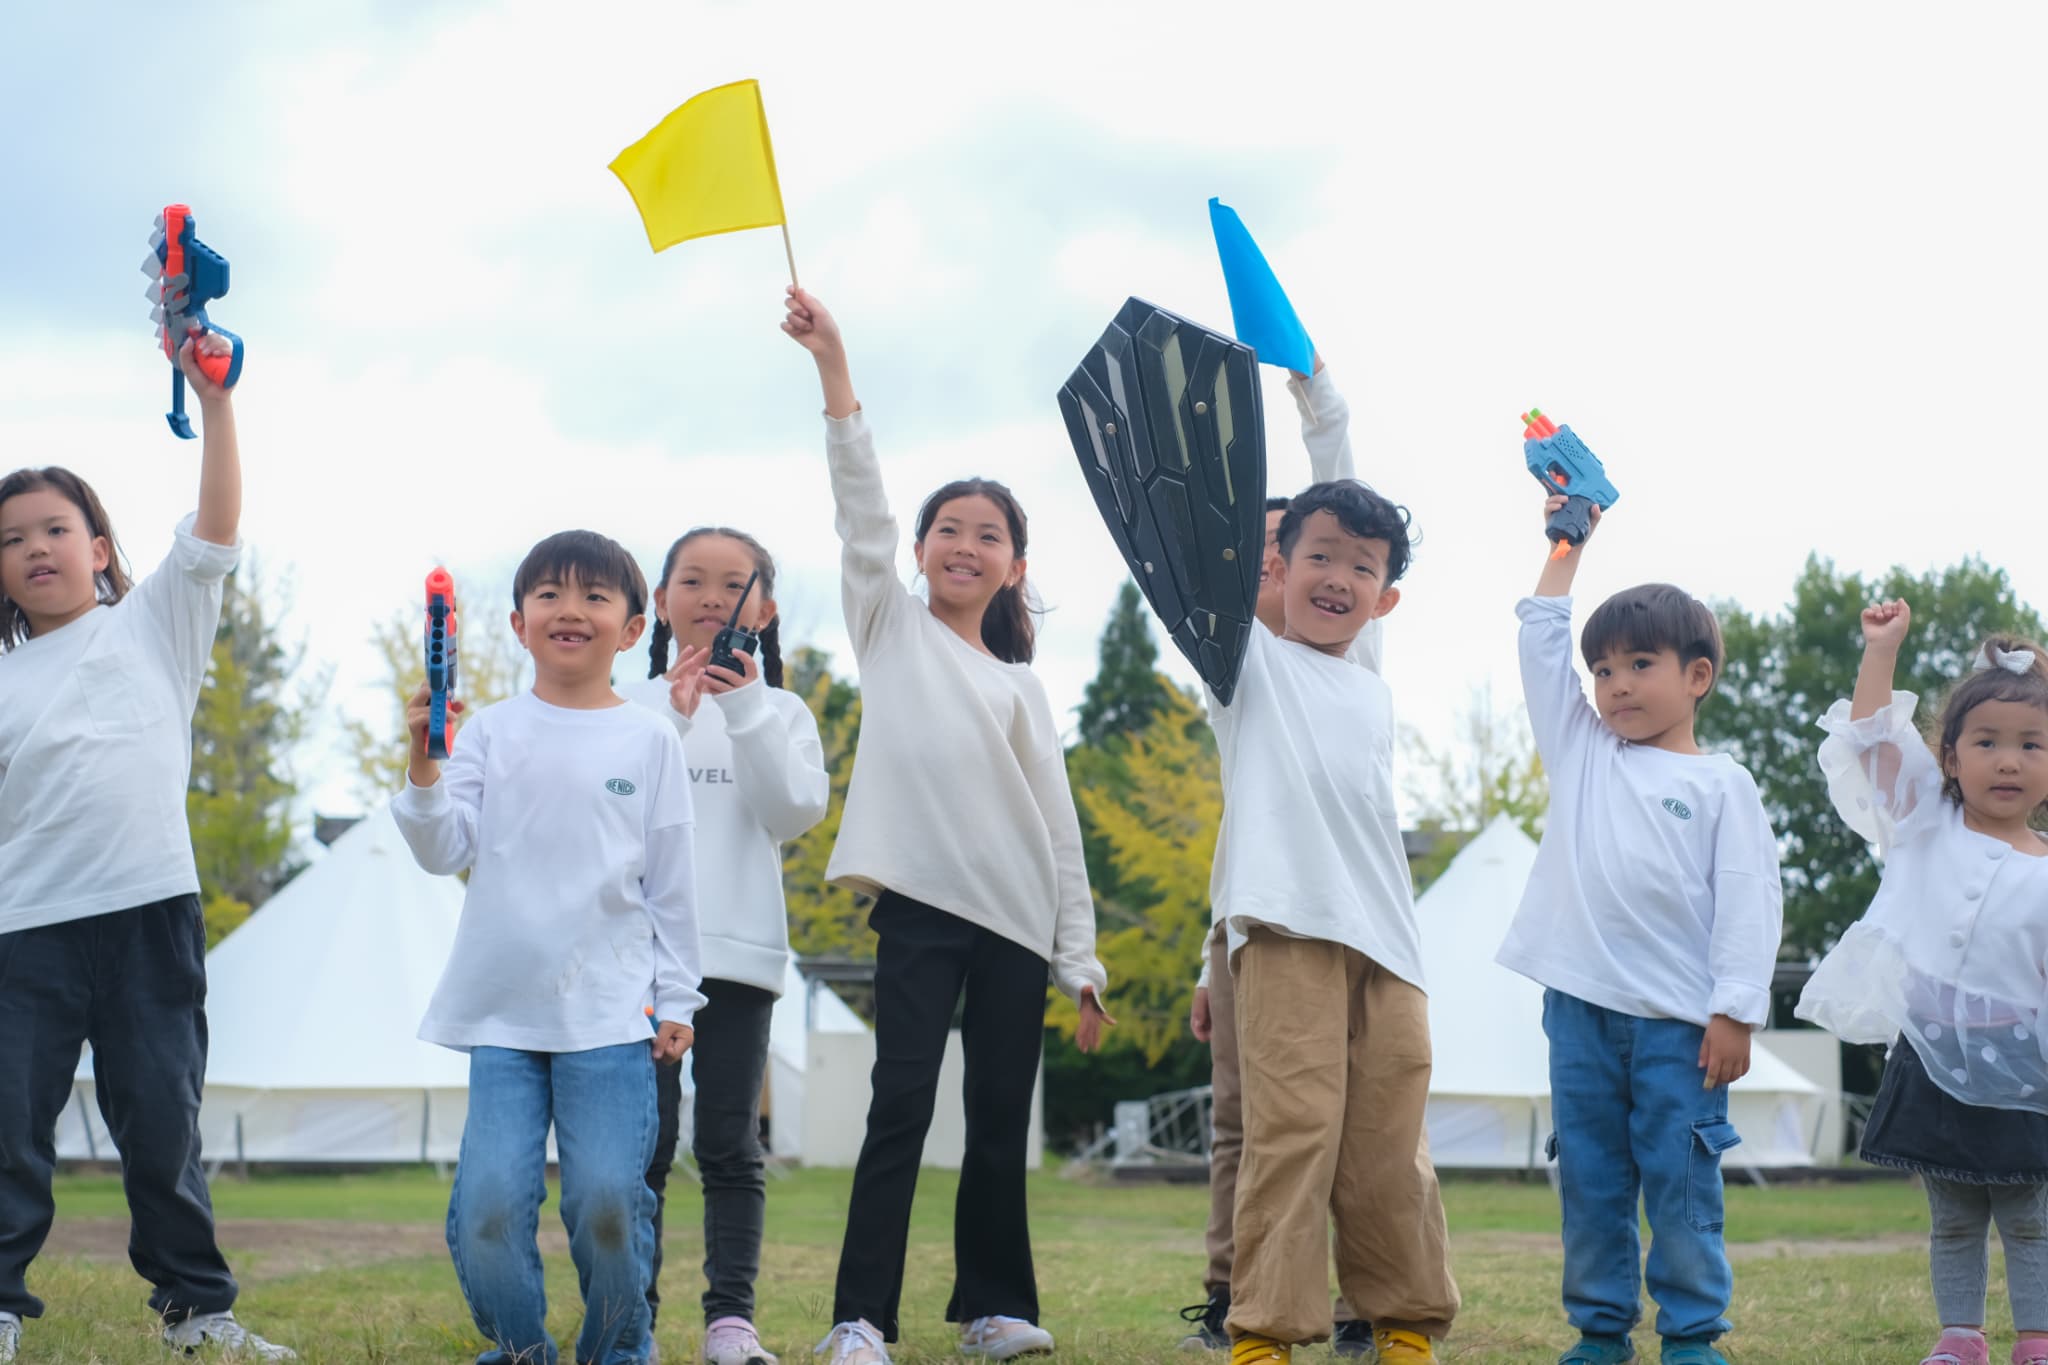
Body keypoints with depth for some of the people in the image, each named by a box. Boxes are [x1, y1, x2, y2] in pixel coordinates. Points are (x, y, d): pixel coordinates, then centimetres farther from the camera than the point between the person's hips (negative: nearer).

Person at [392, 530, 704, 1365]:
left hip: (611, 1013, -1)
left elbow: (670, 883, 10)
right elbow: (443, 850, -1)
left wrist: (676, 1000, 8)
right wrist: (424, 769, -17)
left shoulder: (650, 741, 6)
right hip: (503, 1012, 1)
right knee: (489, 1201, -8)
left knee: (608, 1200, -8)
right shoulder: (490, 733, 6)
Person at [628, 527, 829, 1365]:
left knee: (729, 1145, 0)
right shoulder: (633, 705, 9)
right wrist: (672, 719, -14)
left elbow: (795, 811, -5)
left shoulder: (781, 713, 10)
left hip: (739, 951, 0)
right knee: (643, 1143, -2)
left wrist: (746, 710, -15)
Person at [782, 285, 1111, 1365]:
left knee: (1001, 1116, 5)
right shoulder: (890, 627, 11)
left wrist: (1081, 962, 8)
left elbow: (1059, 828, 14)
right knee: (902, 1106, -11)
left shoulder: (1022, 686, 17)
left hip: (1017, 920, 3)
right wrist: (833, 369, -14)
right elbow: (861, 509, -3)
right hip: (920, 903, -3)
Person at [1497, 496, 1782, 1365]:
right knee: (1588, 1180, 6)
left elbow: (1748, 902, -2)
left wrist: (1736, 1013, -9)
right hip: (1581, 1008, 4)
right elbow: (1540, 645, 15)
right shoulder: (1581, 754, 13)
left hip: (1677, 1021, -4)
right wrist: (1567, 544, 17)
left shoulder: (1722, 786, 3)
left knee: (1682, 1182, -2)